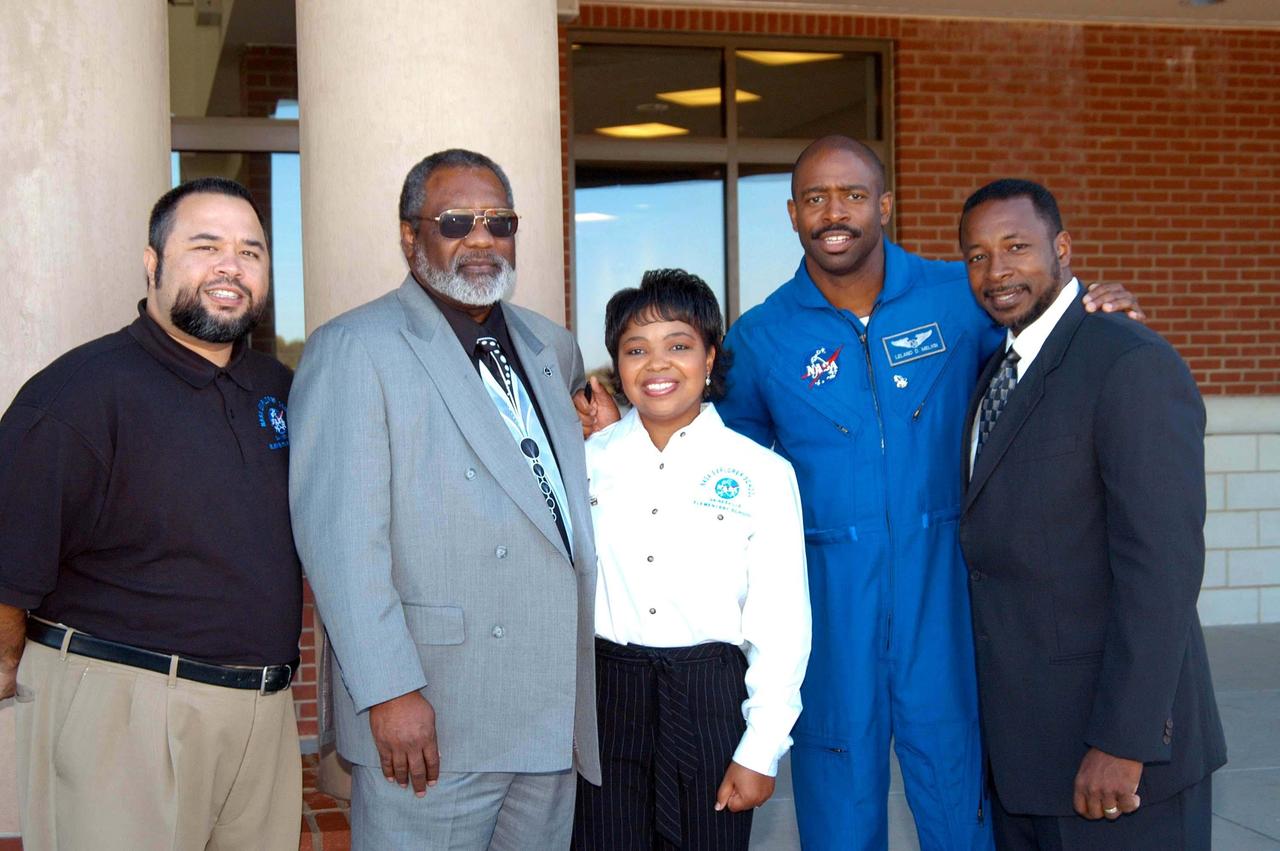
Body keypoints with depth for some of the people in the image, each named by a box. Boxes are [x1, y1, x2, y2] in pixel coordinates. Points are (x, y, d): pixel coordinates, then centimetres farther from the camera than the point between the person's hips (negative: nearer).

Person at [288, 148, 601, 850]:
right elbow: (341, 537, -16)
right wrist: (389, 691, -20)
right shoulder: (352, 350, -8)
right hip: (430, 717, -6)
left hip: (557, 714, 7)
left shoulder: (551, 346, 15)